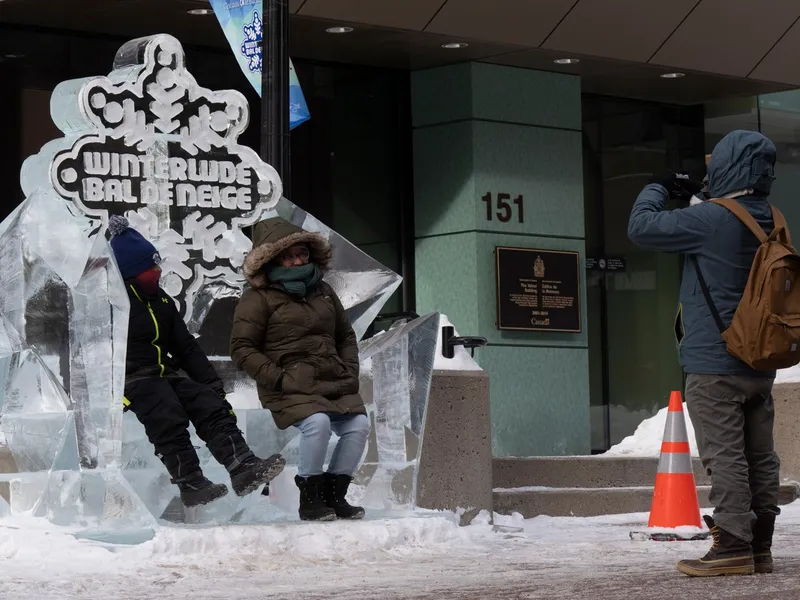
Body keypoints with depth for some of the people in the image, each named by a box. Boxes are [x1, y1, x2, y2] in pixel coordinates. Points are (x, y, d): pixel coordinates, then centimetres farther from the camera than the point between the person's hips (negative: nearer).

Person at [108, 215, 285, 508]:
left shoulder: (161, 301, 18)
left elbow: (186, 346, 20)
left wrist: (211, 381, 12)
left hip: (165, 376, 7)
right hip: (132, 380, -7)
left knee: (212, 406, -17)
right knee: (169, 420, -34)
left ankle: (243, 465, -32)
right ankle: (191, 484, -35)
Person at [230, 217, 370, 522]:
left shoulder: (323, 291, 18)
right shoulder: (259, 299, -2)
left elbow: (346, 336, 27)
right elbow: (242, 348, -6)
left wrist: (350, 371, 10)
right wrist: (278, 378, -14)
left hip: (334, 383, 6)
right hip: (290, 386, -6)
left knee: (358, 424, -17)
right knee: (317, 422, -32)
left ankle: (334, 494, 0)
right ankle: (309, 499, -14)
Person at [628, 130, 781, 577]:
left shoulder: (711, 219, -17)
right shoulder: (771, 222, 7)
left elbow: (642, 228, -11)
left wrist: (659, 189, 6)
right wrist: (693, 198, 17)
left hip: (715, 365, -8)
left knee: (725, 457, -6)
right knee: (760, 457, 9)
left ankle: (733, 548, -7)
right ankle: (760, 547, 13)